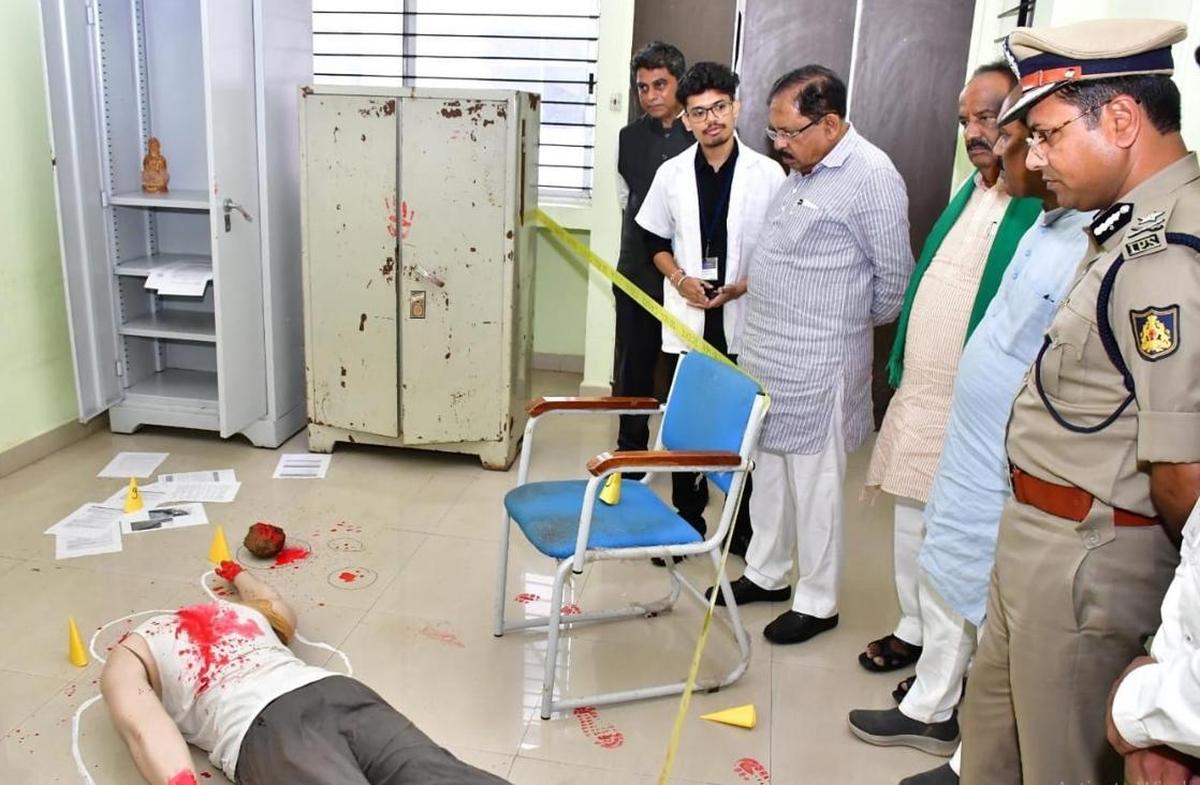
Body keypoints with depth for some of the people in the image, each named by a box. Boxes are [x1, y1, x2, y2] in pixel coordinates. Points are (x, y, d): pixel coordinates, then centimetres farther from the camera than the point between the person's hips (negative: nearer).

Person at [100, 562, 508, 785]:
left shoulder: (125, 658, 26)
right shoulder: (236, 611, 40)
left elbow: (144, 729, 4)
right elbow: (284, 613, 63)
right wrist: (239, 574, 82)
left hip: (265, 727, -5)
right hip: (336, 692, 5)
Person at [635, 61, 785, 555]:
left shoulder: (768, 174, -4)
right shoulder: (672, 174, 3)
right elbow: (656, 240, 11)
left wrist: (746, 285, -14)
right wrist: (680, 279, -7)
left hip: (745, 320, -2)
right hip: (686, 318, 2)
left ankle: (743, 526, 21)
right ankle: (688, 519, 25)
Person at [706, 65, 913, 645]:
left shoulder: (871, 177, -16)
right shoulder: (802, 170, 11)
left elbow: (895, 277, -11)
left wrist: (850, 324, 2)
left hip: (817, 365, -8)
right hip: (765, 354, 8)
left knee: (814, 484, 4)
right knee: (768, 470, 18)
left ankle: (817, 602, 20)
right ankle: (765, 573, 36)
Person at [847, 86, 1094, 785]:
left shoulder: (1093, 252, -26)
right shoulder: (1045, 228, 4)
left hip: (1013, 482, -9)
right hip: (968, 455, 10)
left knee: (996, 623, 10)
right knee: (943, 585, 24)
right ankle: (929, 711, 46)